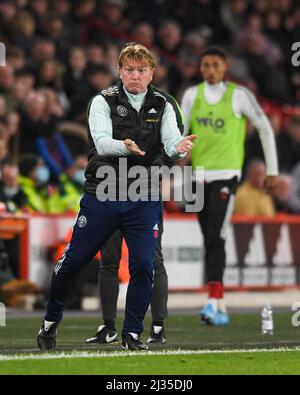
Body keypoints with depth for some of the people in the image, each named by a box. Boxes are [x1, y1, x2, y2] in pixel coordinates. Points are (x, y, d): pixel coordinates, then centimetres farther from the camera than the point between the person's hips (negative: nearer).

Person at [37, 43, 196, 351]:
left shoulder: (162, 107, 5)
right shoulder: (104, 102, -4)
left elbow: (171, 141, -11)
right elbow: (101, 142, -19)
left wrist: (179, 147, -36)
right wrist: (126, 146, -41)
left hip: (144, 201, 1)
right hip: (102, 195, -1)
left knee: (143, 266, -8)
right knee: (73, 260, 5)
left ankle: (132, 335, 6)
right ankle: (50, 323, 24)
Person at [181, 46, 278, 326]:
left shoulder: (239, 95, -3)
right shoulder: (192, 95, 9)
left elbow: (265, 129, 4)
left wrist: (272, 170, 3)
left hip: (226, 174, -5)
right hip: (199, 175, 5)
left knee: (215, 237, -18)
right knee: (210, 240, 8)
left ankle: (213, 301, -23)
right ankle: (221, 306, 15)